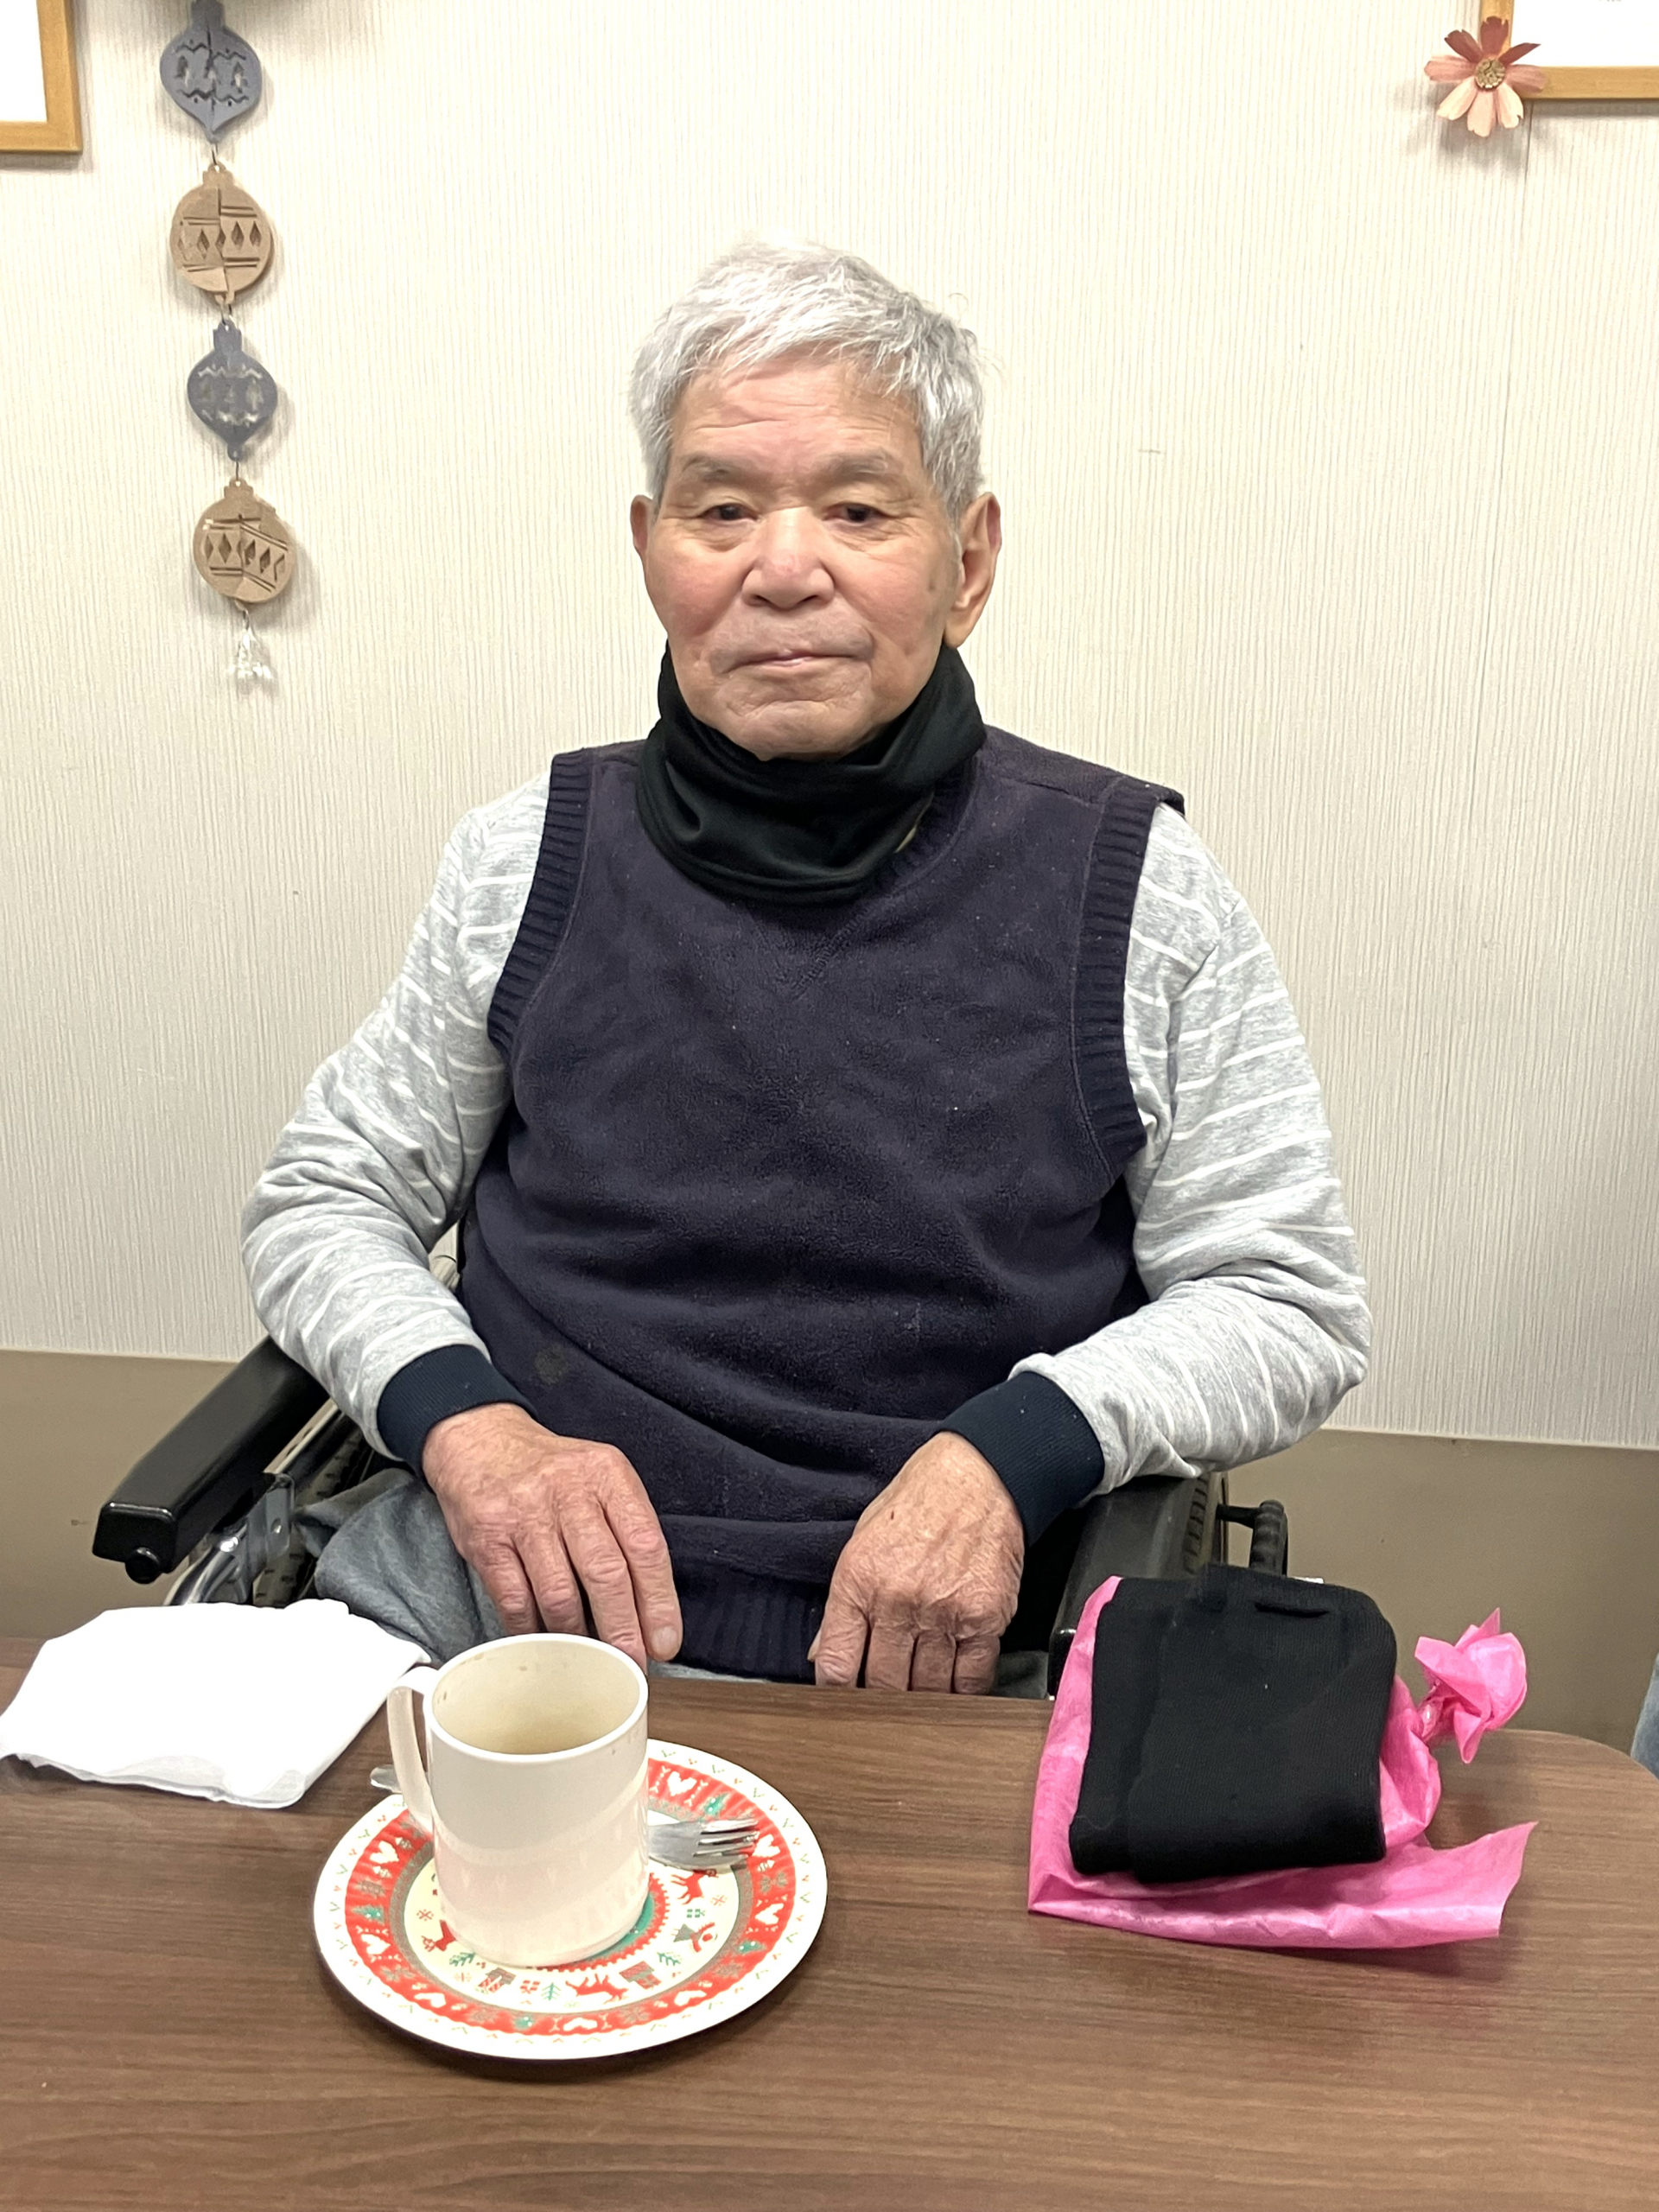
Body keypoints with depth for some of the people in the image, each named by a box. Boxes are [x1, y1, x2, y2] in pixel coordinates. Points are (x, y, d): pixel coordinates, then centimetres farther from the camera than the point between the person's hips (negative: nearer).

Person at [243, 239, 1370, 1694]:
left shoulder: (1134, 890, 0)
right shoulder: (530, 859, 7)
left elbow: (1297, 1300, 4)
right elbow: (321, 1198, 14)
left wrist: (1014, 1451, -13)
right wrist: (462, 1418, -7)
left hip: (931, 1653, -1)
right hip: (497, 1591, 2)